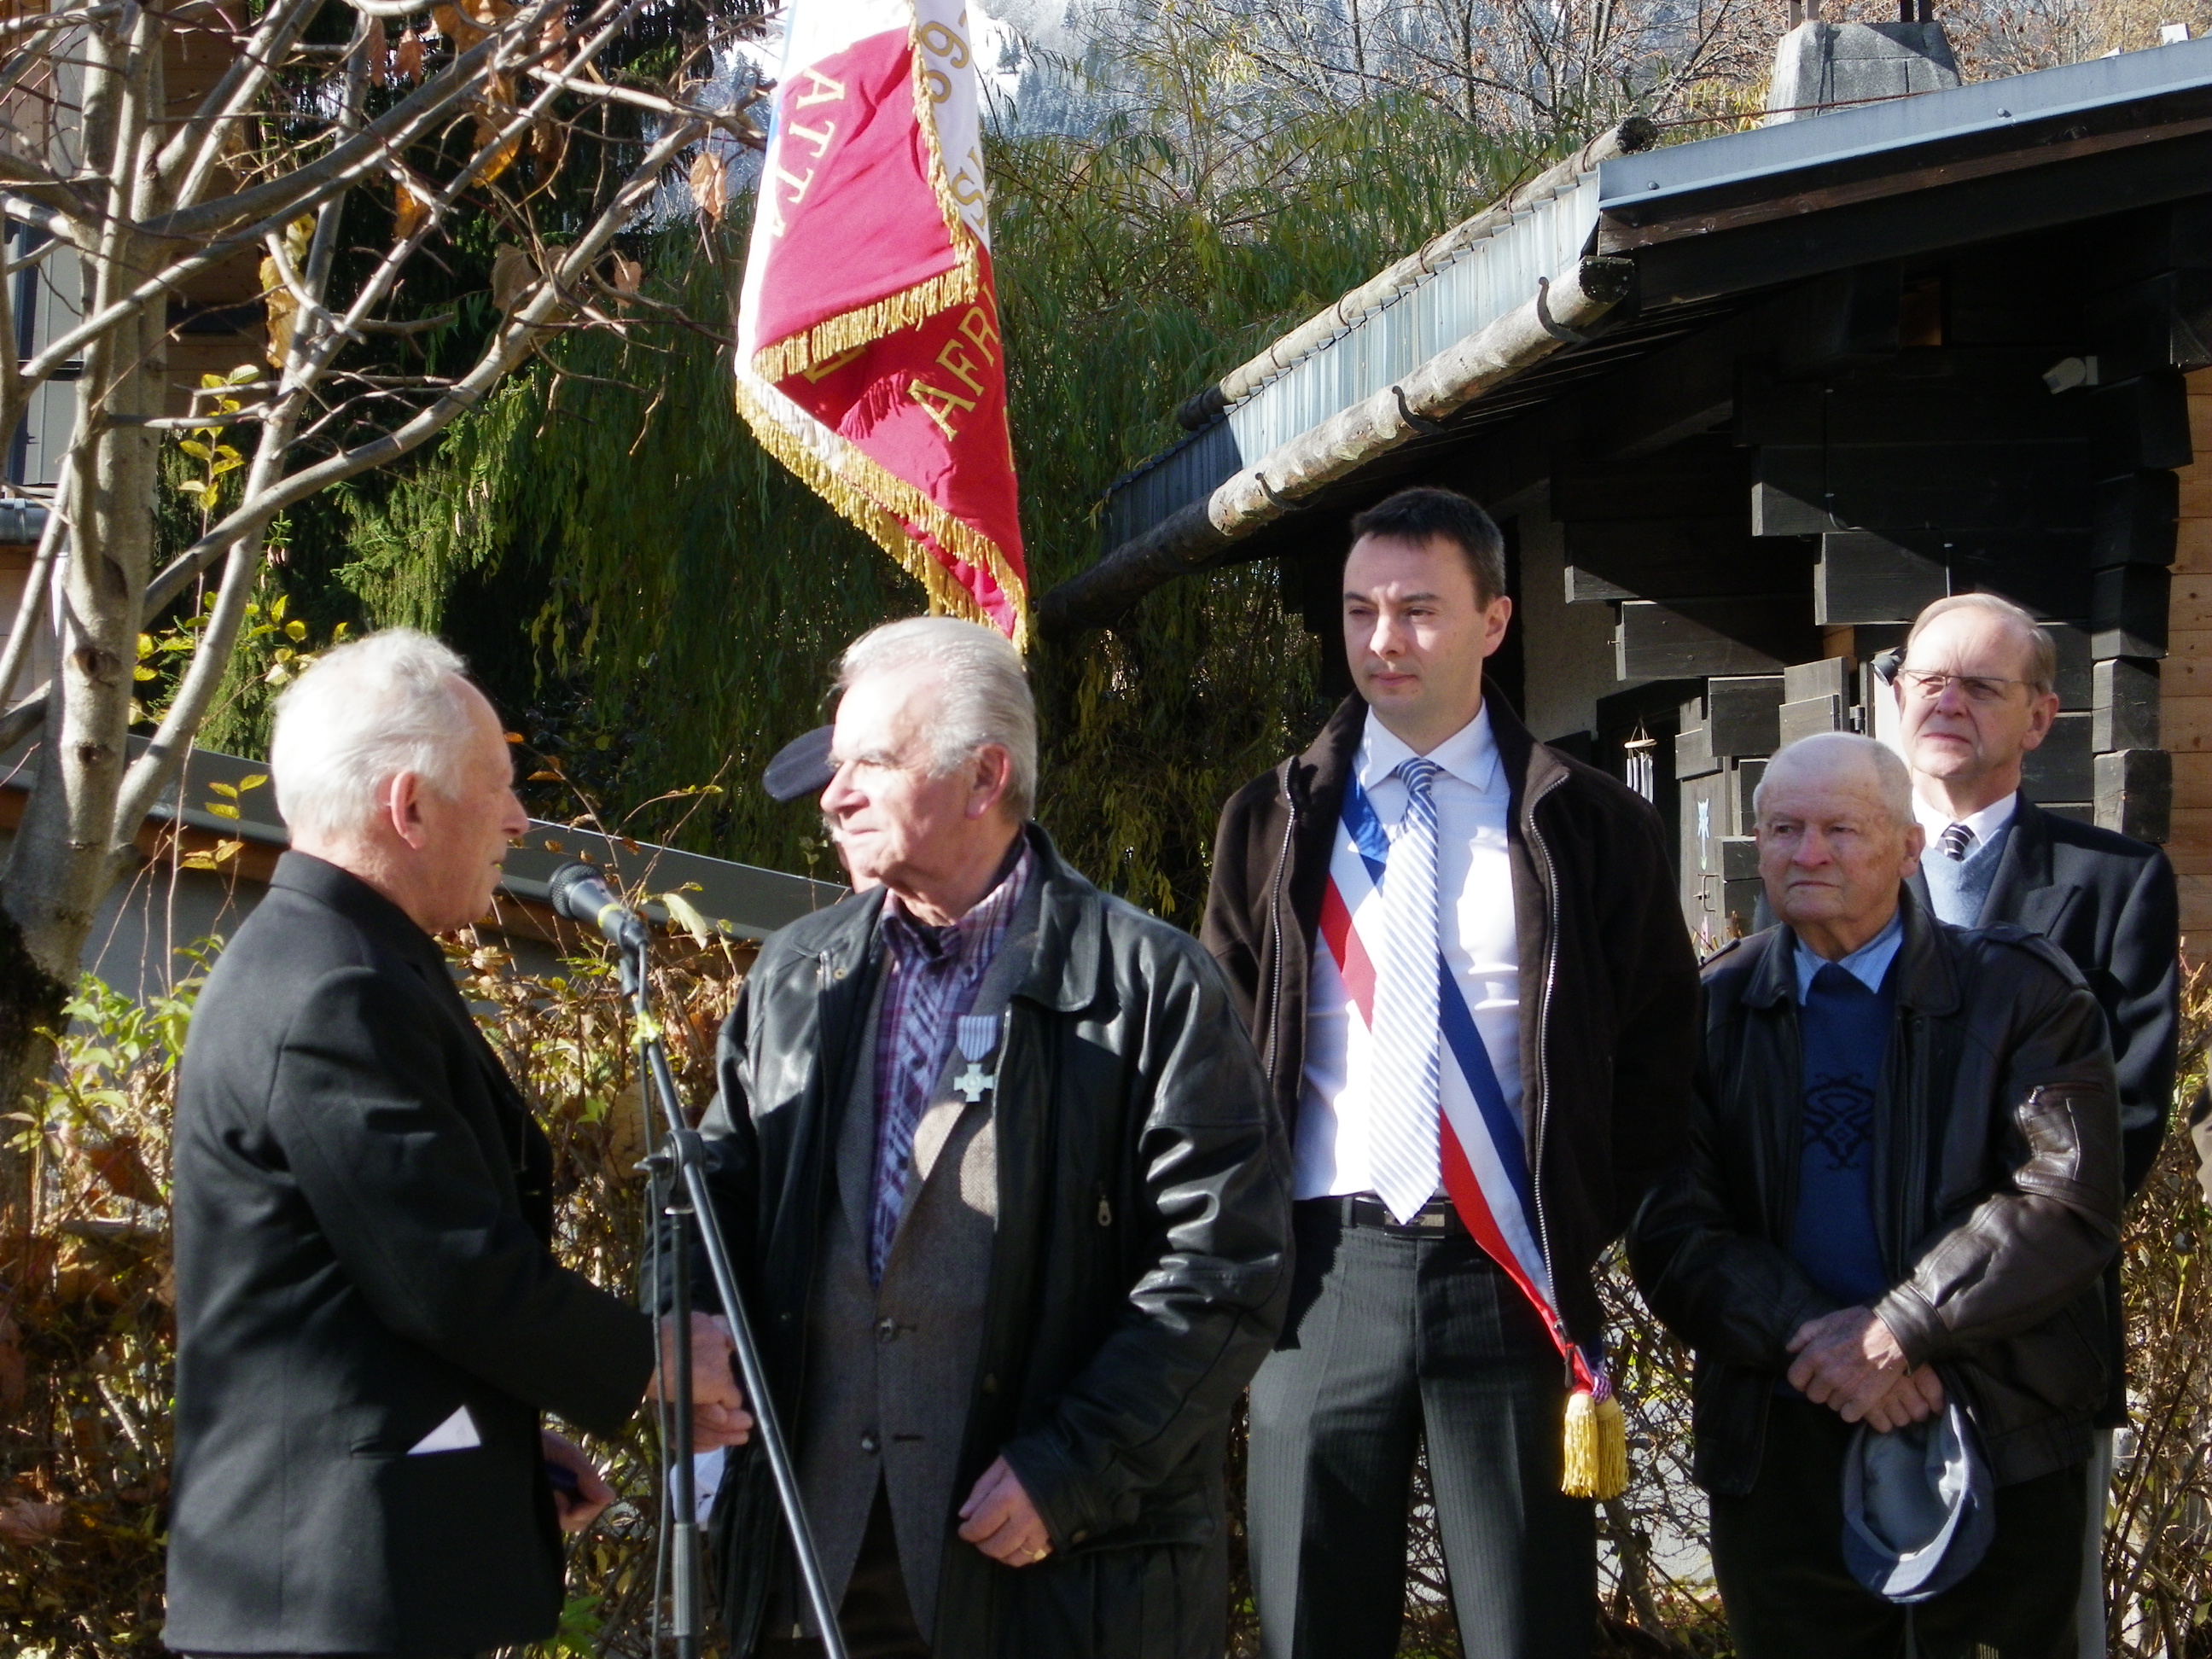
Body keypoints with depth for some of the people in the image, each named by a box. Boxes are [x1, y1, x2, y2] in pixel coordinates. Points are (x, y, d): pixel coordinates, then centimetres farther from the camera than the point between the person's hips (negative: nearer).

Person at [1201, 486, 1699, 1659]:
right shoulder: (1275, 823, 9)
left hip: (1511, 1280, -1)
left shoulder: (1592, 831, 4)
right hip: (1324, 1271, 2)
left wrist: (1582, 1228, 1)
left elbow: (1658, 1059, 8)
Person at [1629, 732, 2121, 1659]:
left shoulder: (2025, 994, 0)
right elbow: (1672, 1230, -1)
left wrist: (1898, 1330, -19)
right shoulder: (1709, 1012, 6)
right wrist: (1811, 1337, -17)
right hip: (1777, 1455, 2)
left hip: (2000, 1452, -2)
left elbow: (2068, 1206, -10)